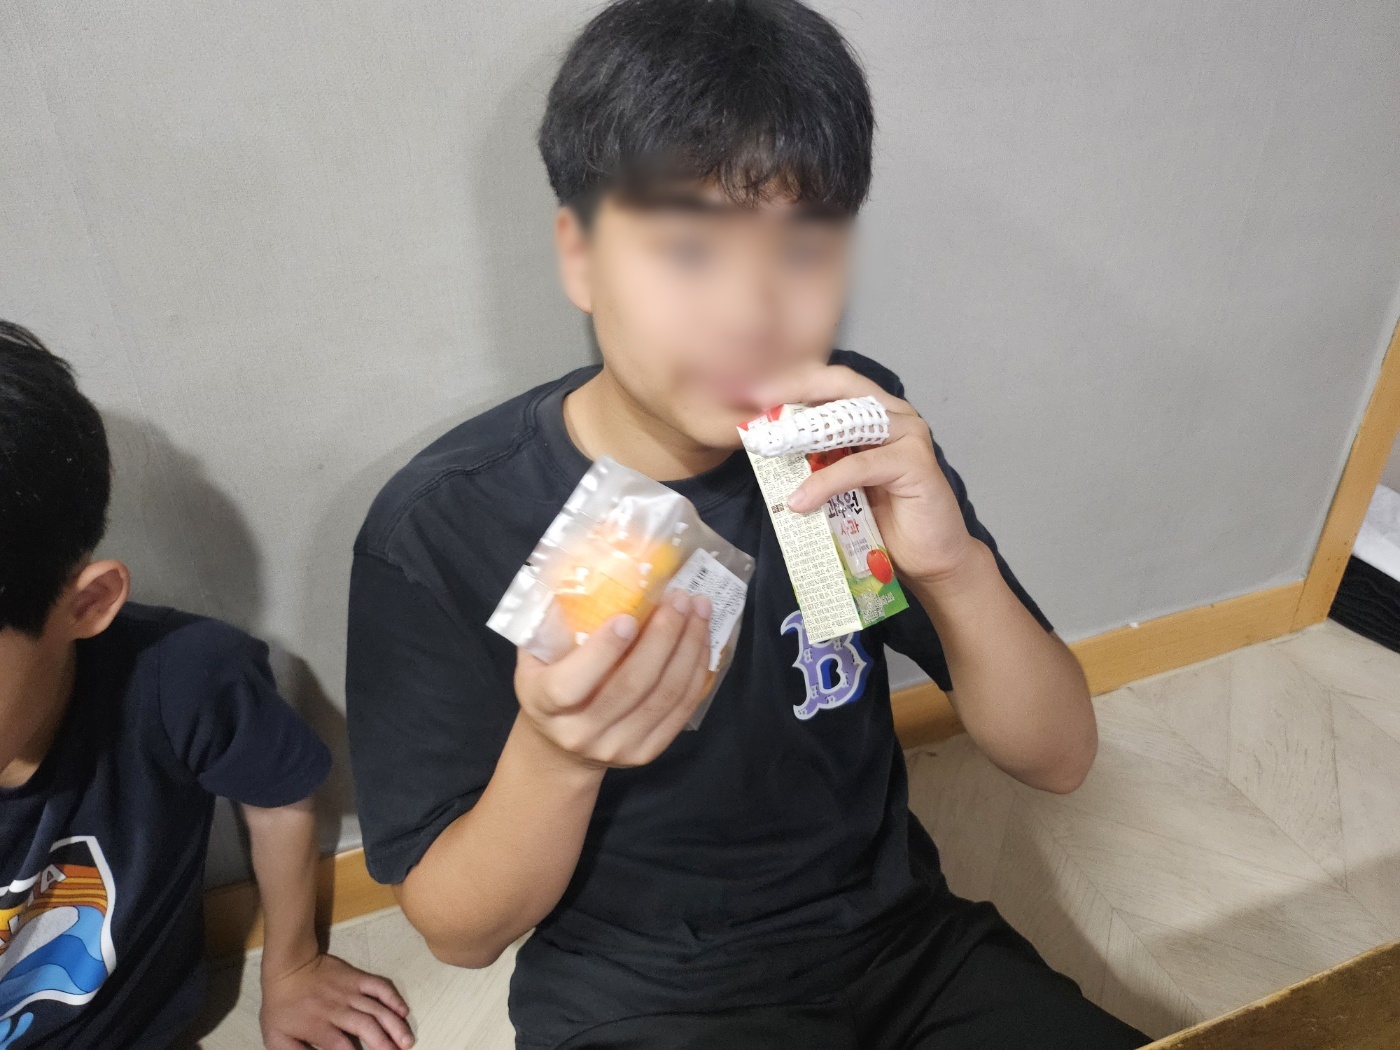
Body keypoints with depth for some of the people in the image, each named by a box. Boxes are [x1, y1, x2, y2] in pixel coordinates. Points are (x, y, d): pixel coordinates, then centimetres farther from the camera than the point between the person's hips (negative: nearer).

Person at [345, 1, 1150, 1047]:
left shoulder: (857, 432, -10)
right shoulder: (439, 531, -19)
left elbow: (1060, 759, -7)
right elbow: (458, 930, -10)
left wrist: (954, 565, -27)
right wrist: (555, 754, -31)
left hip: (898, 937, 3)